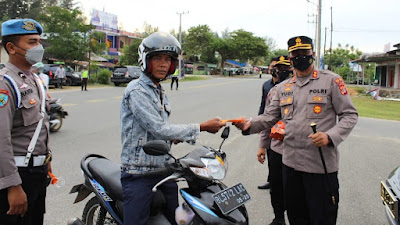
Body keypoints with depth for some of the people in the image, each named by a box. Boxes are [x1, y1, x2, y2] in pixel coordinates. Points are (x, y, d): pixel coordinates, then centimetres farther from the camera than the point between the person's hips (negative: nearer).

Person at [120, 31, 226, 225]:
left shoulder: (160, 92, 15)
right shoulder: (136, 90, -13)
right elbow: (159, 129, -20)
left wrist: (173, 137, 2)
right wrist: (202, 127, -16)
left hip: (164, 170, 8)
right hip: (138, 173, -8)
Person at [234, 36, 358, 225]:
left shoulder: (331, 81, -2)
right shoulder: (283, 87, 13)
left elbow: (349, 115, -3)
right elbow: (269, 117, 10)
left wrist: (330, 136, -20)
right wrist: (250, 125, -10)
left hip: (321, 164, -5)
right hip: (290, 162, 5)